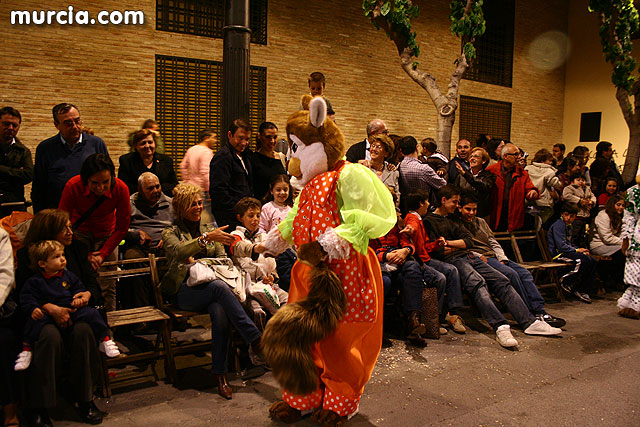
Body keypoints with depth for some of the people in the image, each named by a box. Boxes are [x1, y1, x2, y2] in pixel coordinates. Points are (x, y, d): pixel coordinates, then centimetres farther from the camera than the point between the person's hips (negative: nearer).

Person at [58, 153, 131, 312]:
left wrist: (102, 254, -16)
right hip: (79, 233, -1)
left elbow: (122, 227, -10)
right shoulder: (73, 186, -25)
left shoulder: (120, 189, -23)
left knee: (108, 288, -6)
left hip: (107, 235, 1)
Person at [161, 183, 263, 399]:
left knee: (220, 311, -33)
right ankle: (256, 340, -38)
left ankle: (220, 374, -27)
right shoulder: (171, 232, 8)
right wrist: (207, 238, -30)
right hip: (184, 290, -3)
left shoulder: (209, 229, 22)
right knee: (219, 286, -35)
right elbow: (179, 251, -17)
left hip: (210, 285, 3)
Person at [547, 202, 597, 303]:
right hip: (558, 253, -10)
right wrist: (577, 250, -10)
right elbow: (561, 246, -19)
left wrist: (580, 250, 8)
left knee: (592, 261, -5)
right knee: (585, 260, -26)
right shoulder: (558, 225, -13)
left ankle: (582, 290, 0)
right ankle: (566, 282, -9)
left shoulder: (568, 226, 18)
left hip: (566, 251, 10)